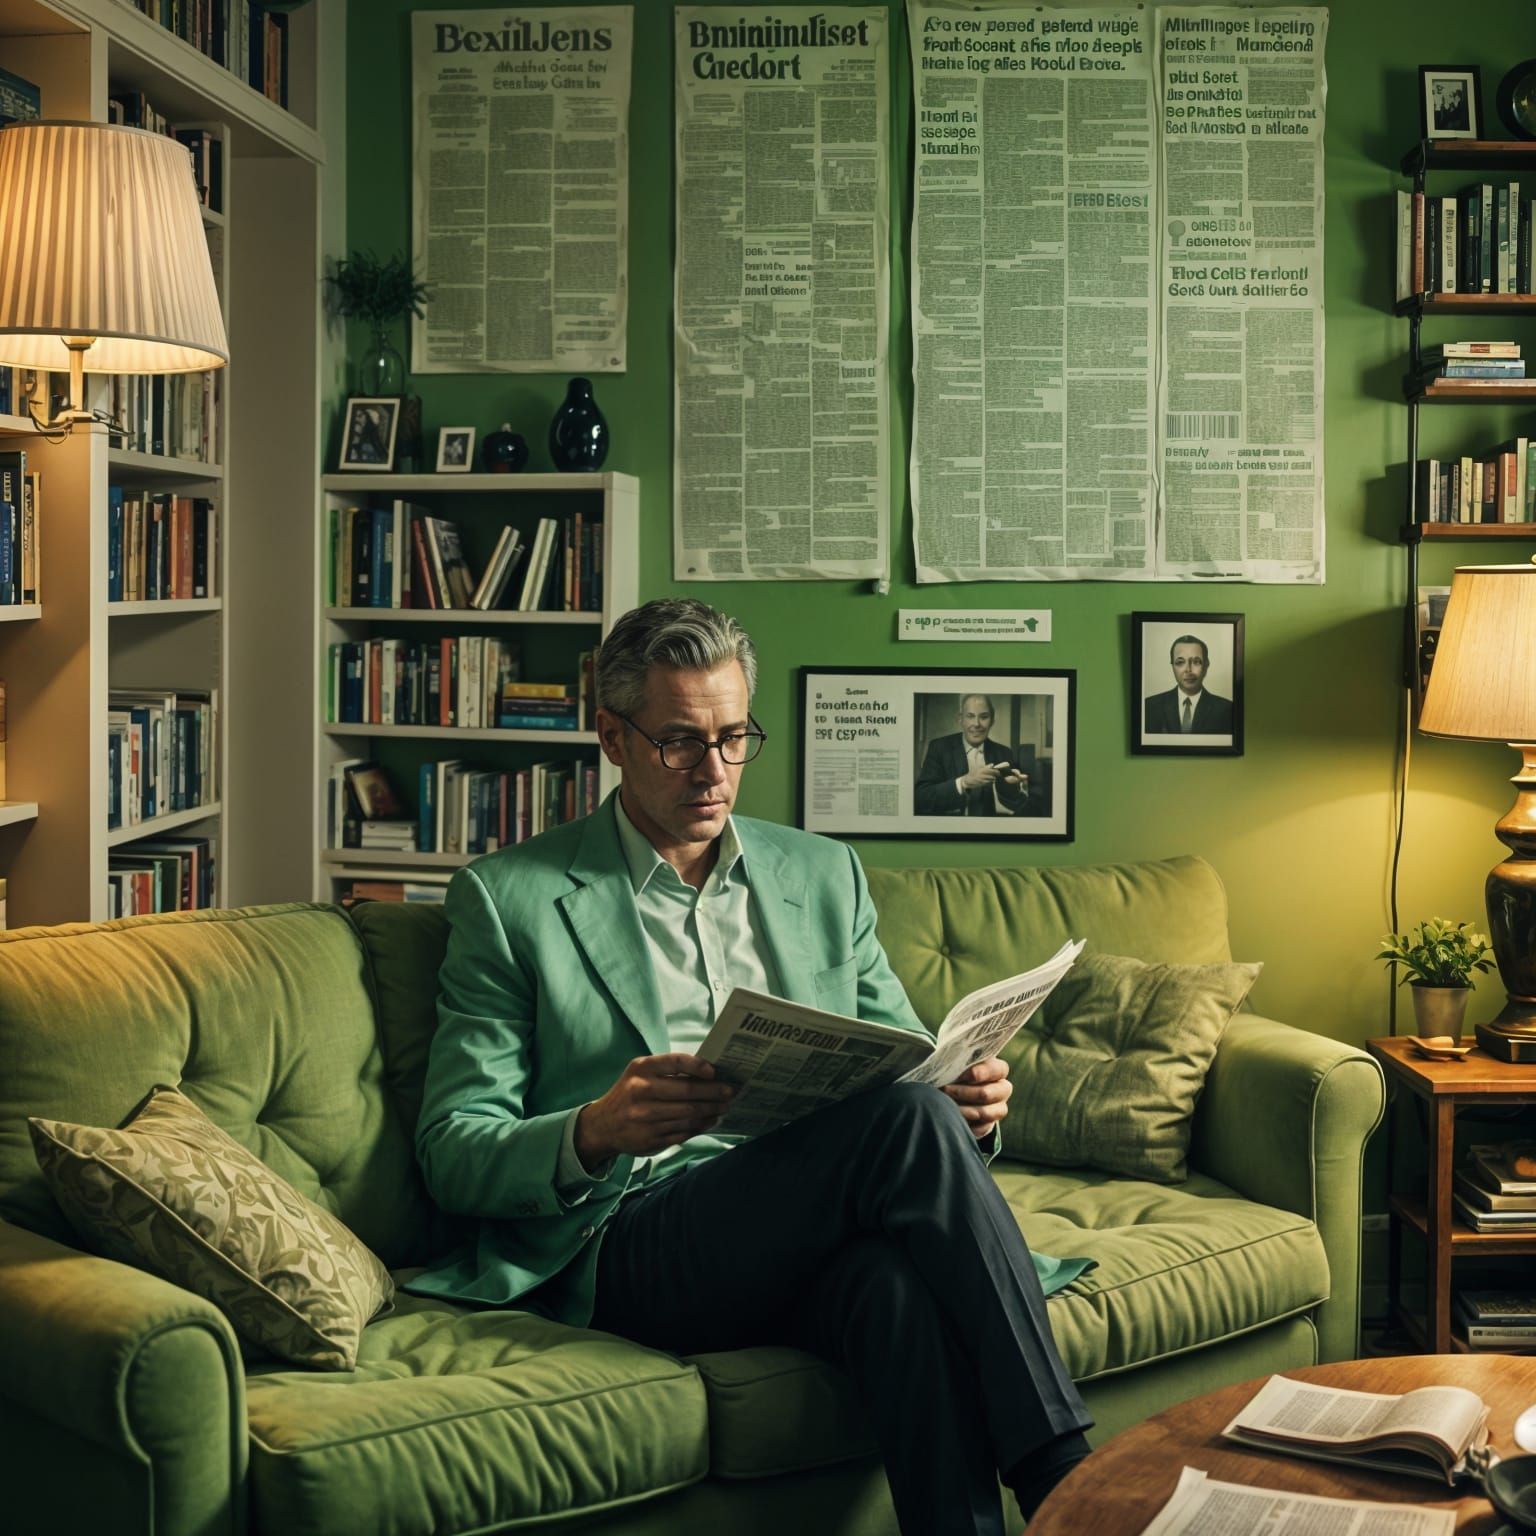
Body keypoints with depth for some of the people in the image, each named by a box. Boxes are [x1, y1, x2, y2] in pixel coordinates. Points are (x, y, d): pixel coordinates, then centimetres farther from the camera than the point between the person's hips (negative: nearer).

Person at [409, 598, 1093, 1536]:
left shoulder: (824, 875, 21)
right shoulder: (509, 898, 8)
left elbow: (906, 1063, 21)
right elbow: (452, 1155, 3)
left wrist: (967, 1103, -5)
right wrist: (594, 1132, -20)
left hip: (811, 1239, 3)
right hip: (629, 1248, -3)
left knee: (902, 1282, -37)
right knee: (907, 1120, -30)